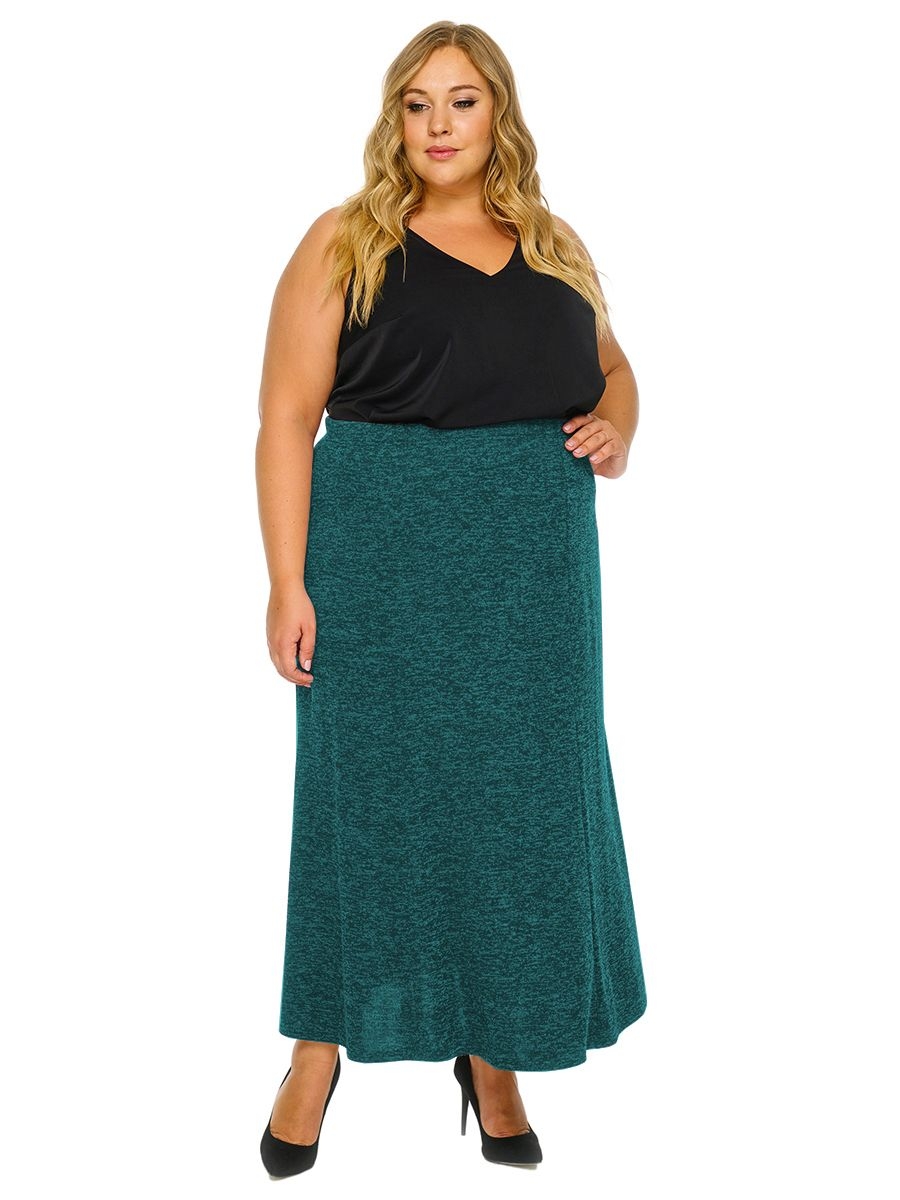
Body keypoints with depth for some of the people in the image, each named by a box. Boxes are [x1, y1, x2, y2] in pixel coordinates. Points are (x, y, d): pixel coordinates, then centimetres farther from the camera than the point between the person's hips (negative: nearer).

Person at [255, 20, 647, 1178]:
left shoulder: (555, 245, 12)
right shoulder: (345, 243, 0)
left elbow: (612, 369, 25)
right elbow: (288, 416, -5)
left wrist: (616, 427, 1)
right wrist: (289, 583, -13)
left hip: (534, 565, 4)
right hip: (382, 560, -3)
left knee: (523, 791, 7)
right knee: (369, 781, 3)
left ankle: (494, 1052, 24)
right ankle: (322, 1040, 22)